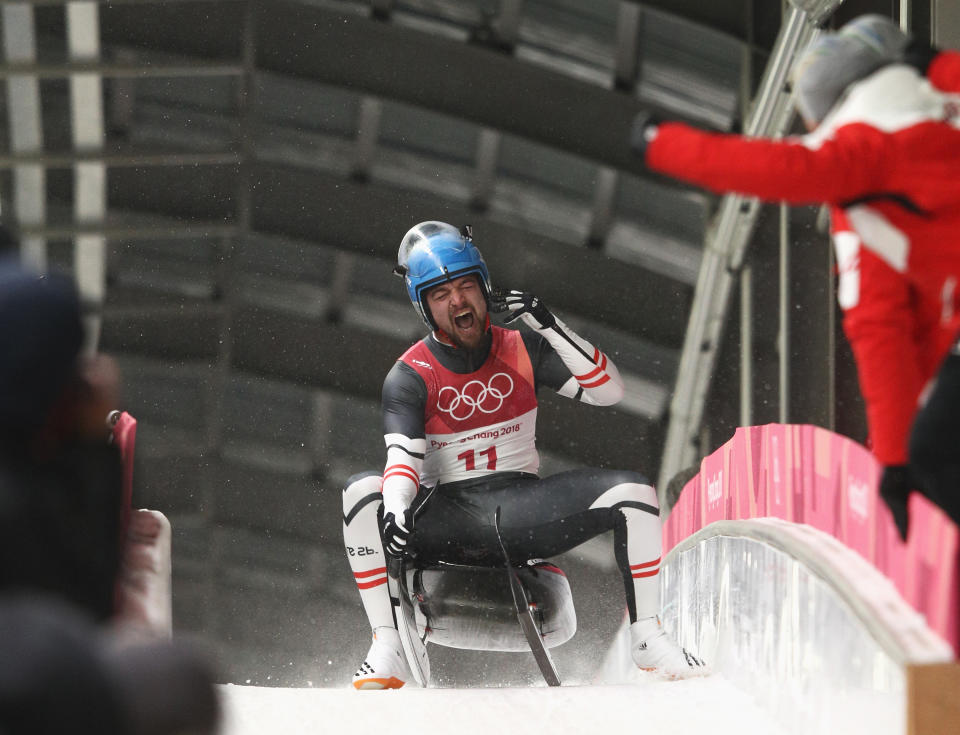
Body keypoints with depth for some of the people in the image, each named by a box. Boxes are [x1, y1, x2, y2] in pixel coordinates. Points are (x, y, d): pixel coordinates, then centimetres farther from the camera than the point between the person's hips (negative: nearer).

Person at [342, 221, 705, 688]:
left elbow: (608, 390, -5)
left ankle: (647, 638, -8)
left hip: (524, 509, 2)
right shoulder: (409, 377, -4)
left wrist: (549, 326, -16)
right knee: (362, 491, -29)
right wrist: (396, 508, -41)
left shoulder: (521, 351, 3)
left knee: (632, 493, -20)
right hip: (450, 518, -2)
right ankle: (387, 651, -29)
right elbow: (403, 458, -18)